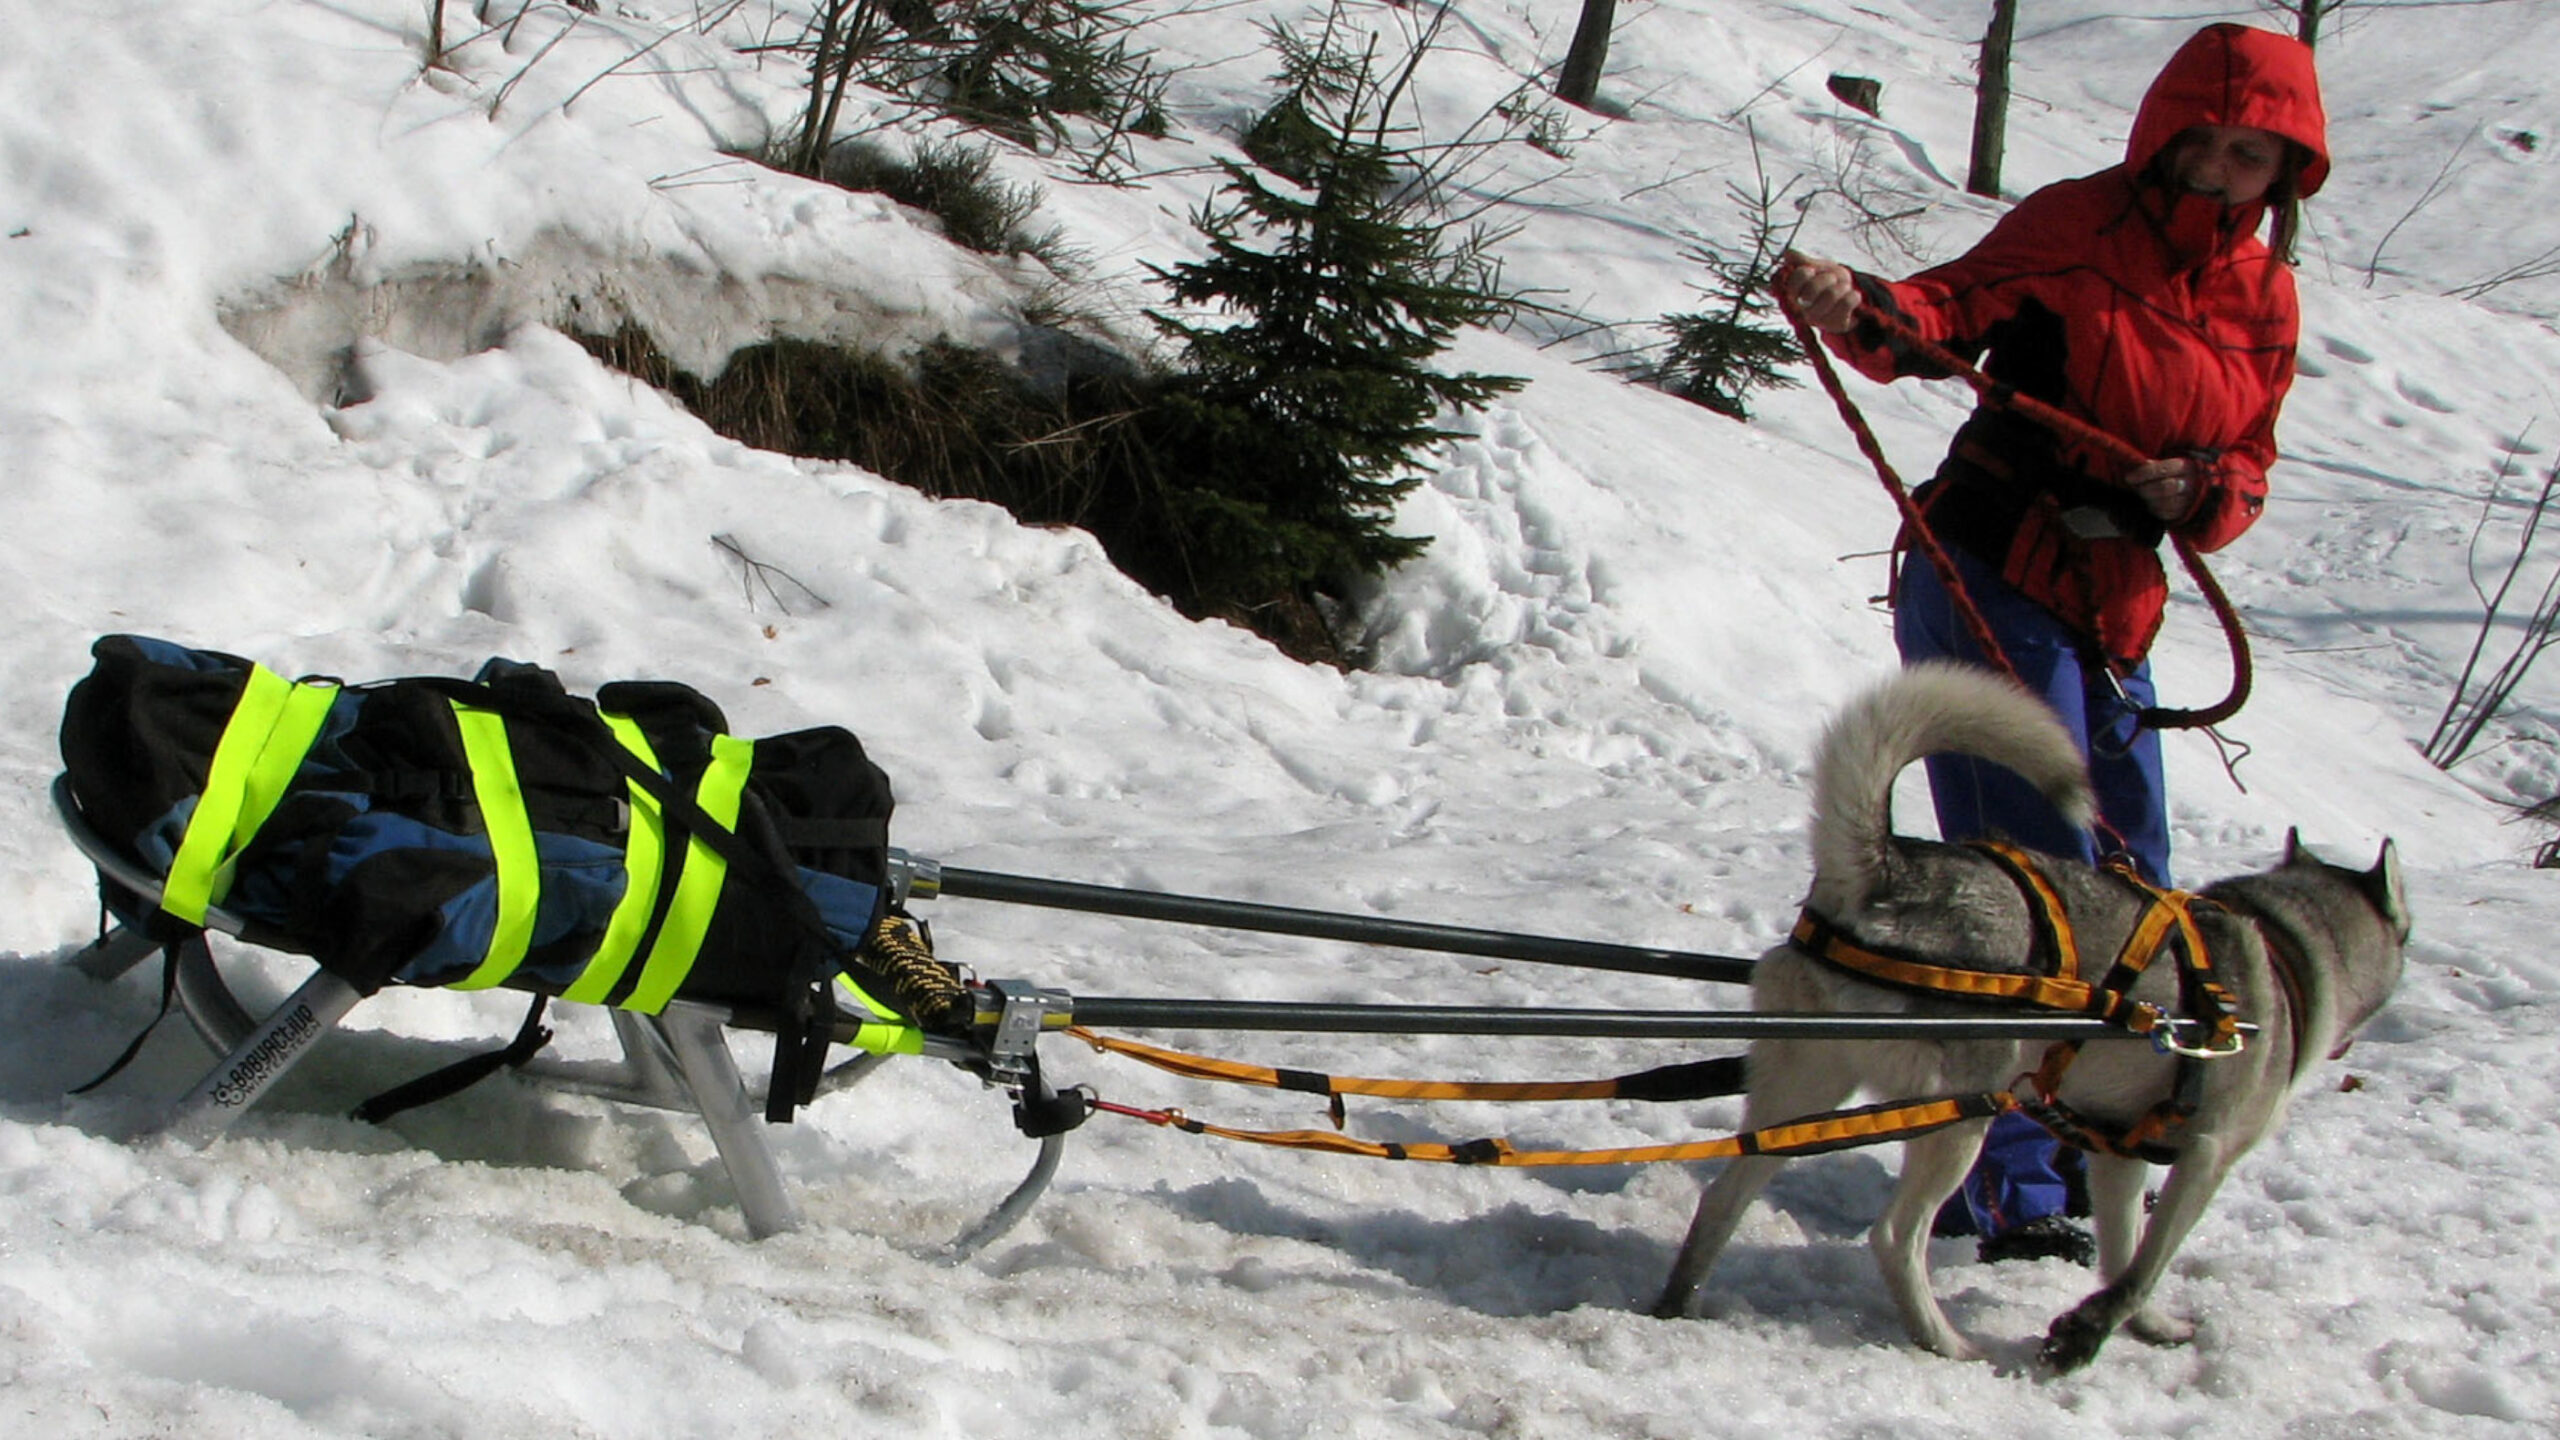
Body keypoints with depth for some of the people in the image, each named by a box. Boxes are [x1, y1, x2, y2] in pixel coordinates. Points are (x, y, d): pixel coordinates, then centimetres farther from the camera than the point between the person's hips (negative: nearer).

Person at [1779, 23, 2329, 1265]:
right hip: (1990, 578, -7)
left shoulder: (2264, 296, 9)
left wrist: (2199, 494, -12)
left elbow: (2247, 469, 10)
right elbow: (1956, 306, -15)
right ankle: (2012, 1185, -6)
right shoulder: (2080, 225, -7)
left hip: (2115, 610, 7)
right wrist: (1861, 310, -36)